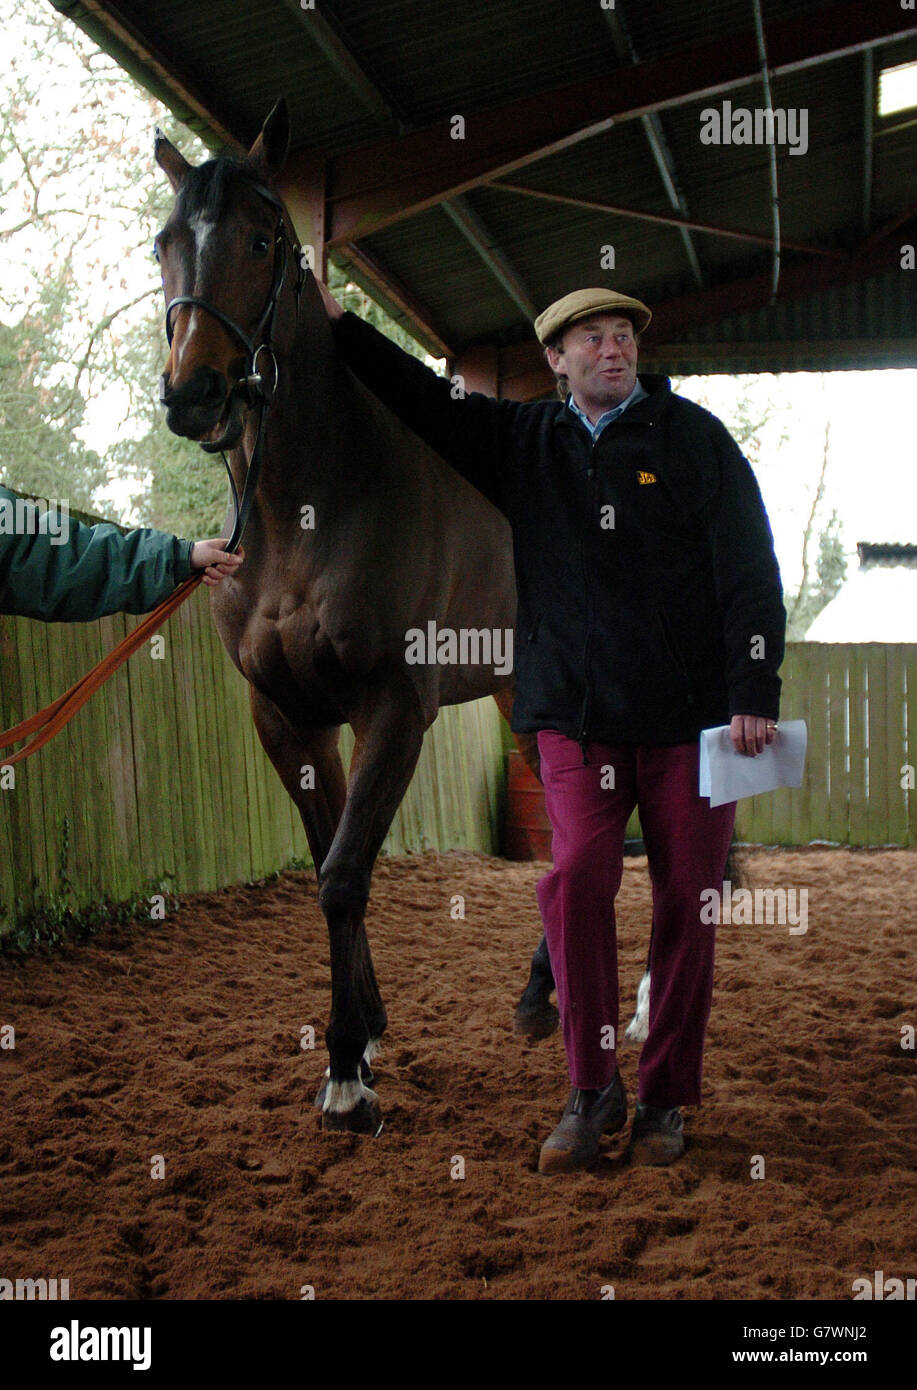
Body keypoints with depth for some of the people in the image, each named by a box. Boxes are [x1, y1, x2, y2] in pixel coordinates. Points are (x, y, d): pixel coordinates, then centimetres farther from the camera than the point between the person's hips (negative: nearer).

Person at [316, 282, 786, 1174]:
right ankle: (593, 1090, 0)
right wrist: (335, 321, 15)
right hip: (577, 714, 1)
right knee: (576, 876, -15)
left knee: (685, 901, 3)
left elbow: (749, 572, -1)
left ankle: (664, 1097, 17)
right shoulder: (524, 441, 10)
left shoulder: (695, 437, 3)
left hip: (691, 713, -1)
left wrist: (755, 693, -9)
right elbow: (425, 398, 18)